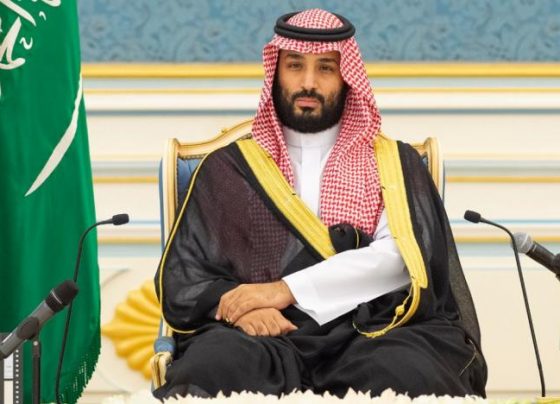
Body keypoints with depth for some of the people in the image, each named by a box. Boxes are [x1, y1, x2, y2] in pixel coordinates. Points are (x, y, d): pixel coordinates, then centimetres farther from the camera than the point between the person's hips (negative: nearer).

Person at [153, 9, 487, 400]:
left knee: (408, 375, -37)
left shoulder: (394, 162, 18)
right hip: (264, 338, 0)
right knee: (214, 366, -36)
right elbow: (182, 278, 12)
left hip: (370, 334, 0)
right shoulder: (228, 168, 20)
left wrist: (289, 289, -11)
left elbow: (403, 258, -1)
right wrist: (236, 304, -11)